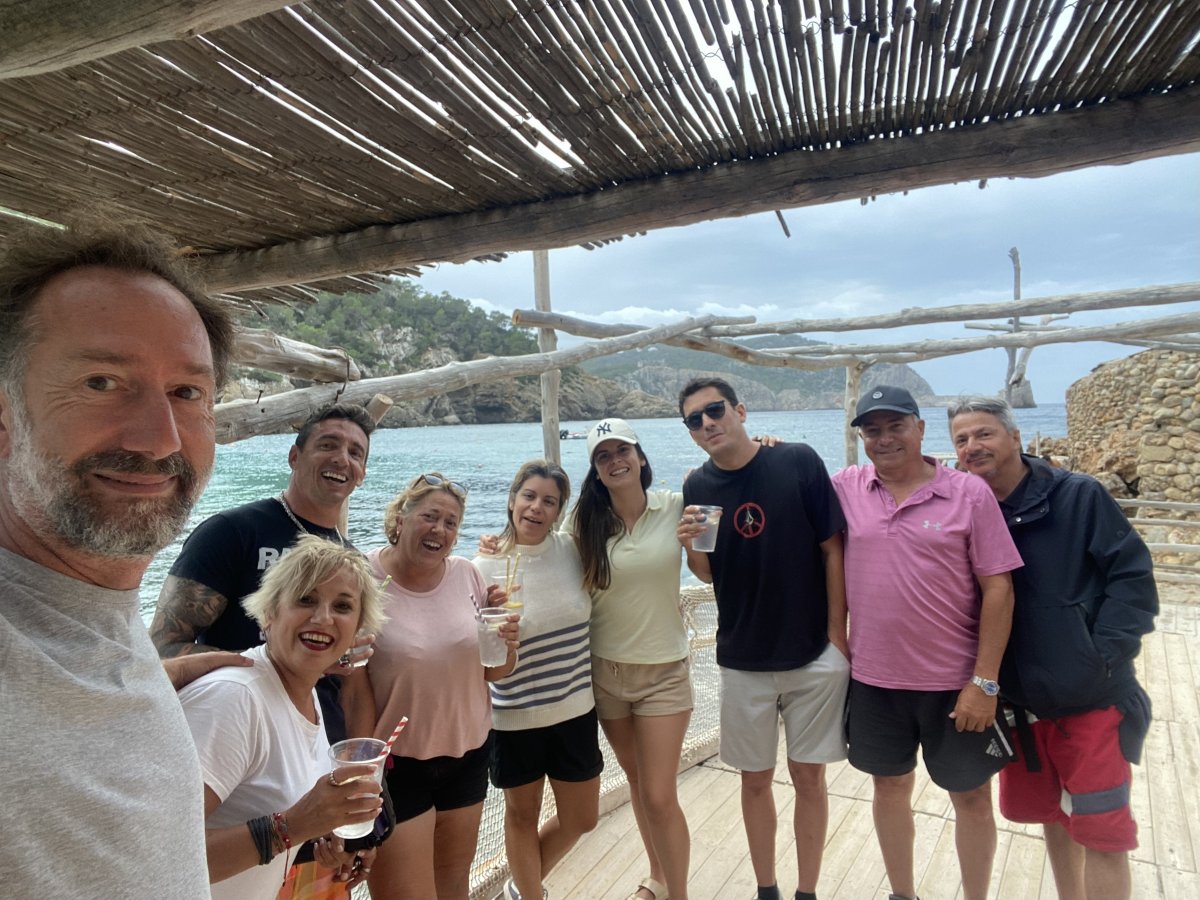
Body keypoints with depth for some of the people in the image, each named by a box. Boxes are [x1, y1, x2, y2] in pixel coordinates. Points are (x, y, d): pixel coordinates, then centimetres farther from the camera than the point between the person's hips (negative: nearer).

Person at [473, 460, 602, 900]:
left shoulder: (573, 549, -7)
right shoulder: (485, 567, -14)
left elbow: (594, 609, 12)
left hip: (575, 707, 3)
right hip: (515, 715, -3)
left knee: (581, 819, 16)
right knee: (522, 814, 18)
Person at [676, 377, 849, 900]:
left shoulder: (799, 462, -11)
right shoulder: (698, 488, -3)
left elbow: (832, 549, -6)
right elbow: (708, 573, 6)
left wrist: (838, 633, -5)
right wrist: (691, 546, -15)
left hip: (814, 655, -2)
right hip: (742, 661, 2)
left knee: (808, 777, 11)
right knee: (755, 779, 14)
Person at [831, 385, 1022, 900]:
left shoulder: (970, 493, -9)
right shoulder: (845, 488, -3)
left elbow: (998, 588, -9)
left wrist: (985, 682, -11)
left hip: (955, 682, -2)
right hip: (872, 679, 2)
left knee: (971, 797, 15)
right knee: (890, 788, 19)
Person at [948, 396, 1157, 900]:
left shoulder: (1079, 497, -10)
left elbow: (1132, 574, -11)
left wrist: (1104, 654, -18)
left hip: (1092, 699, -4)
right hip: (1018, 702, 4)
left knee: (1100, 828, 4)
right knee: (1051, 816, 20)